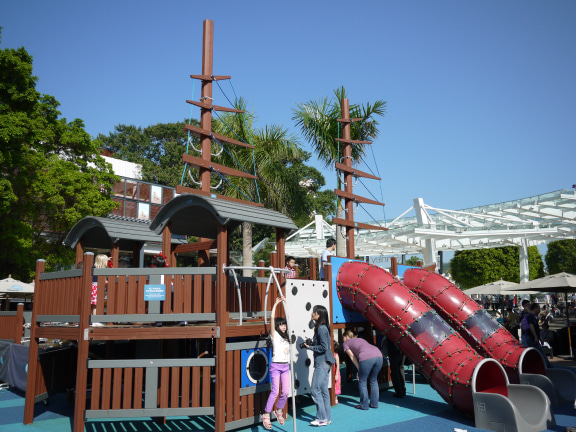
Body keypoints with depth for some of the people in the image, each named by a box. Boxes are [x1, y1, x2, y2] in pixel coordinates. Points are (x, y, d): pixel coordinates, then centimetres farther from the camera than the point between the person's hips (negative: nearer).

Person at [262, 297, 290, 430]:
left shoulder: (286, 336, 13)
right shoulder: (275, 335, -1)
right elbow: (272, 318, -11)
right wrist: (276, 303, -6)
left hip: (286, 366, 6)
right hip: (276, 365, -5)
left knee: (286, 392, 1)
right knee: (275, 391, -11)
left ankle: (279, 411, 24)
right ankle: (266, 415, 0)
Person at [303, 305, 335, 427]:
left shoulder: (321, 328, -17)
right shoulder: (321, 327, 13)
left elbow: (324, 347, -20)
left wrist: (310, 347, -12)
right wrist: (311, 344, 6)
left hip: (322, 363, -10)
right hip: (324, 363, 10)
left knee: (315, 390, -5)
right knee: (323, 390, 13)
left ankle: (322, 418, 2)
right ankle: (327, 418, 18)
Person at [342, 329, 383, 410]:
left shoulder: (345, 343, 22)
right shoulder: (360, 339, 38)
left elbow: (352, 356, 13)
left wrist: (359, 369, 15)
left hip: (367, 358, -6)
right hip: (379, 355, 6)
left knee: (362, 382, 9)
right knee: (374, 380, 21)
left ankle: (364, 405, 13)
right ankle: (374, 403, 26)